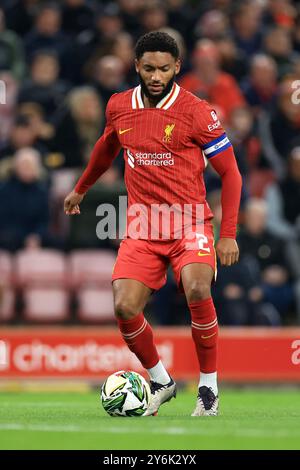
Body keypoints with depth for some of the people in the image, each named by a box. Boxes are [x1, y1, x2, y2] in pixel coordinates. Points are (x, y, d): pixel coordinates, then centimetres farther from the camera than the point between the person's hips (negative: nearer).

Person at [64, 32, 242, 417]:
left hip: (190, 223, -4)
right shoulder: (119, 107, 5)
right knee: (124, 307, -15)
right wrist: (80, 189, 41)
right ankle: (160, 381, 12)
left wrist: (228, 235, -7)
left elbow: (230, 172, -2)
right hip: (141, 229, 4)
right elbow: (107, 147, 28)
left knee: (197, 289, -30)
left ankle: (209, 385, -11)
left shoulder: (195, 112, -8)